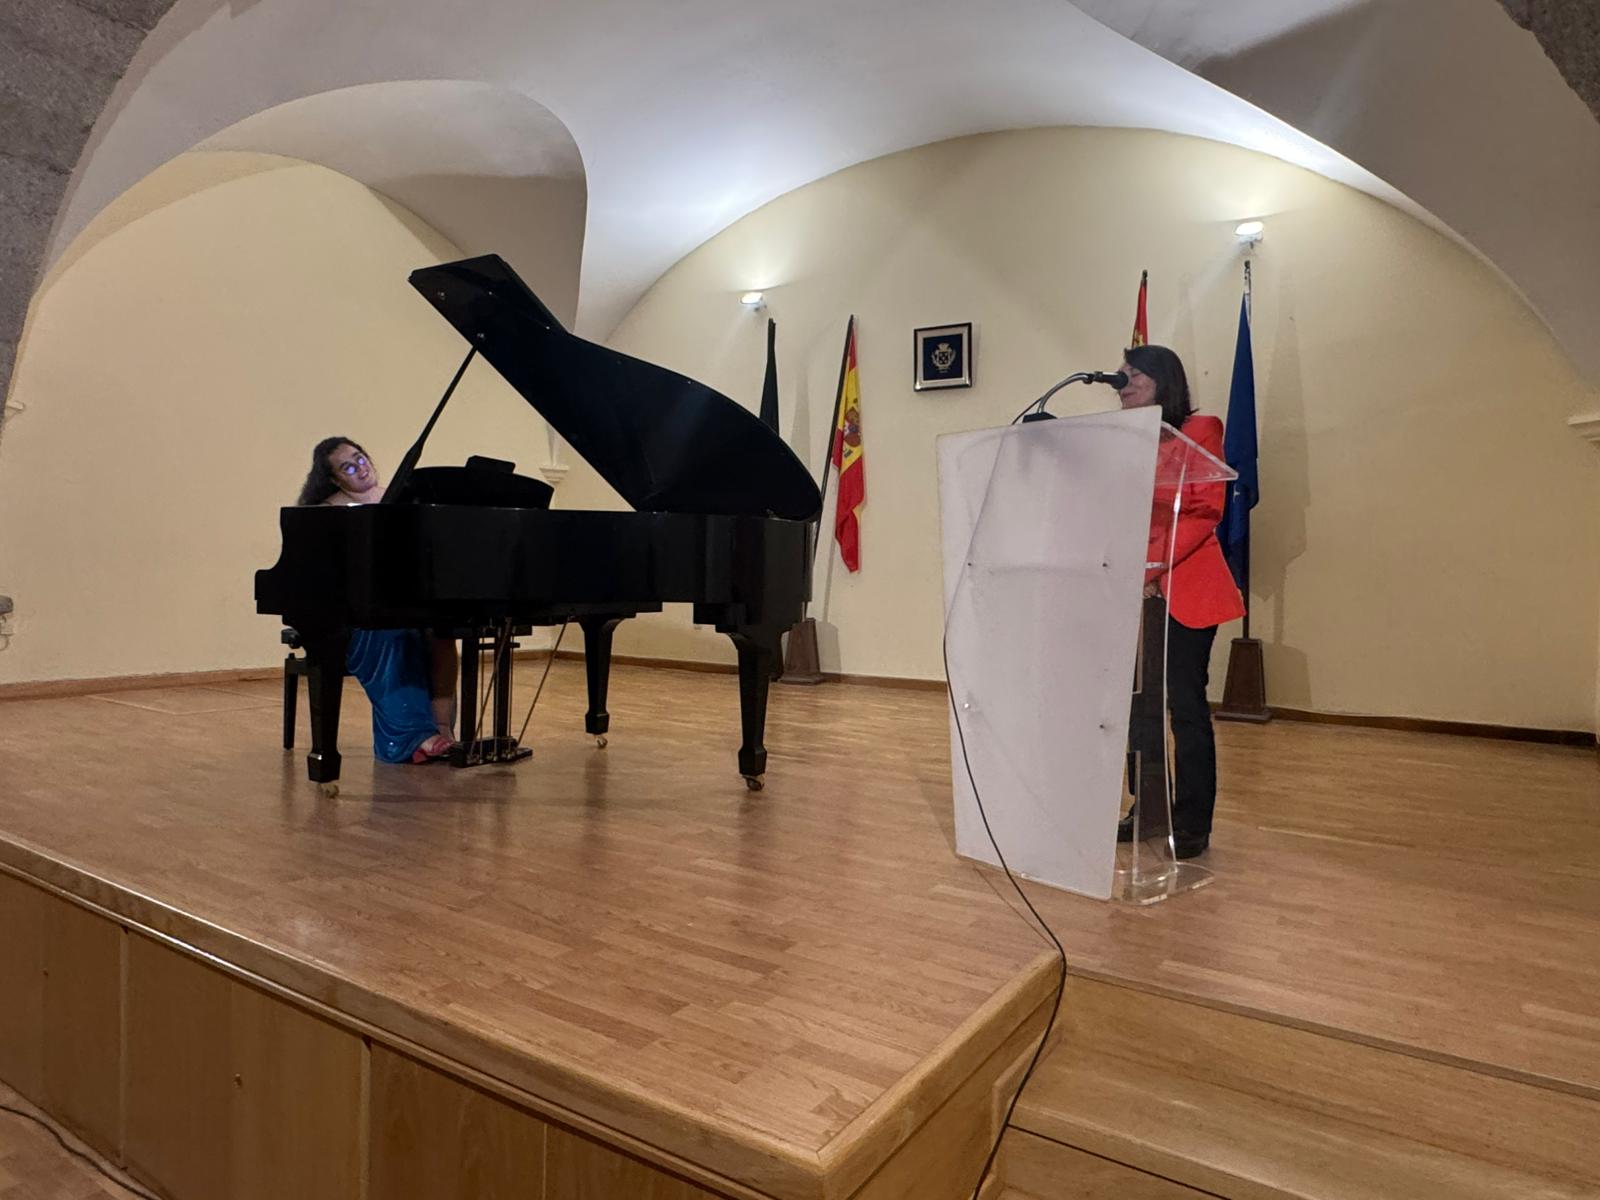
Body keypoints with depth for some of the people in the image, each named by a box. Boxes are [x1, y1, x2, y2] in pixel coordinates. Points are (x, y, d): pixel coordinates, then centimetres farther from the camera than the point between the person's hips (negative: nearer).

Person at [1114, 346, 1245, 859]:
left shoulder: (1199, 431, -1)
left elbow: (1206, 512, -9)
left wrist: (1158, 565, -20)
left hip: (1184, 588, -5)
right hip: (1132, 589, 5)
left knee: (1186, 705, -1)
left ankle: (1192, 824, 9)